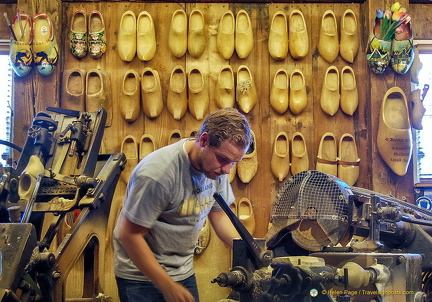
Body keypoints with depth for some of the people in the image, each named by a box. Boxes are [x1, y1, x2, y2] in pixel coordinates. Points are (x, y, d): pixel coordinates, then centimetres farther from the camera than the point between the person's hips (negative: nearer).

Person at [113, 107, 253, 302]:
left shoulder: (216, 165, -7)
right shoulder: (158, 172, -28)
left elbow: (219, 214, 5)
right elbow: (129, 235, -23)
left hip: (184, 271, 6)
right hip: (143, 277, -6)